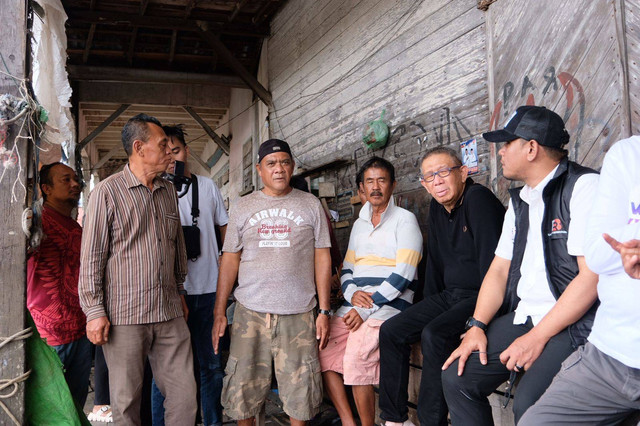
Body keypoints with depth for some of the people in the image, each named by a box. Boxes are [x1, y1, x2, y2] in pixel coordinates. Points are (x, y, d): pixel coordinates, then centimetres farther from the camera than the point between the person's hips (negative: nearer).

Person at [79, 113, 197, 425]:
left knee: (184, 395, 5)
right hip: (124, 317, -5)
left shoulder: (169, 192, 13)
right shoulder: (107, 192, -5)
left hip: (170, 314, 5)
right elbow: (91, 258, -7)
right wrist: (94, 311, -10)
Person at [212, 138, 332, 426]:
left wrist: (324, 310, 0)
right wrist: (219, 312, 2)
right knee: (243, 388, 4)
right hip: (250, 312, 1)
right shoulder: (242, 207, 8)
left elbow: (322, 258, 5)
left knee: (300, 389, 4)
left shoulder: (310, 205, 6)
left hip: (299, 314, -1)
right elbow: (230, 260, 8)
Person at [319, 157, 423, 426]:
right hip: (354, 304, 7)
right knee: (323, 354, 0)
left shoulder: (404, 219, -3)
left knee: (356, 361, -22)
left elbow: (403, 274, -12)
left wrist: (367, 309, -15)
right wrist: (352, 293, -5)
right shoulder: (359, 224, 19)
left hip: (388, 306, -7)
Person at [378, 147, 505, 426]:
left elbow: (491, 262, -25)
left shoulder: (478, 199, -18)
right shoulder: (437, 209, 9)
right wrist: (428, 308, 14)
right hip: (450, 295, 9)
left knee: (434, 335, -30)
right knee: (391, 331, 1)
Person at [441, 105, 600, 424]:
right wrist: (477, 327, 1)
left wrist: (537, 337, -17)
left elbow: (593, 276, -18)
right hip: (523, 318, 8)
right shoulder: (519, 201, 16)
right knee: (457, 377, -2)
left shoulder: (584, 187, -11)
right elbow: (499, 268, 15)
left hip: (576, 323, -8)